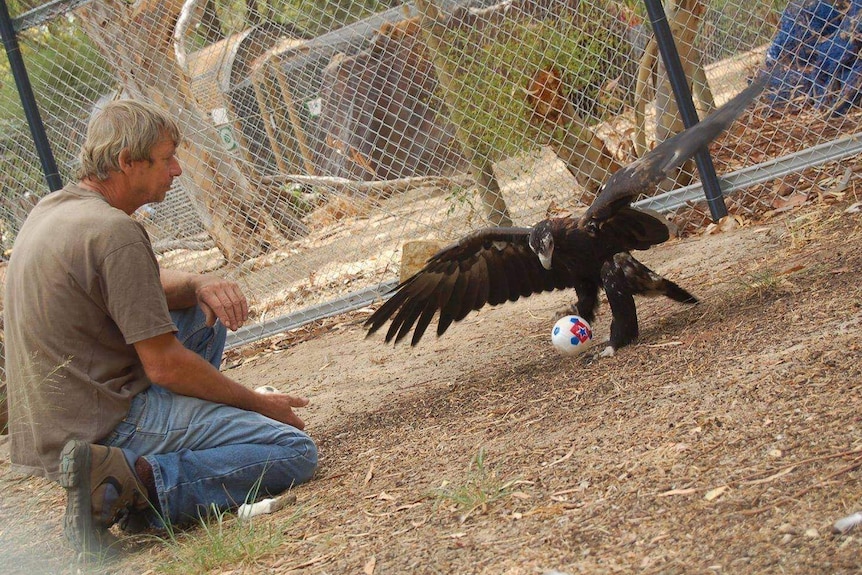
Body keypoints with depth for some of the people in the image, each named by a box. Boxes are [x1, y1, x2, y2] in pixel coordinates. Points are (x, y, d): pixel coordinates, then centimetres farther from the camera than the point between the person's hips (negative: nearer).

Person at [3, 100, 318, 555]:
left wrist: (199, 285, 1)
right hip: (107, 426, -10)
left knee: (205, 313, 26)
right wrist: (259, 404, -5)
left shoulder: (52, 208, 10)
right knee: (295, 452, -12)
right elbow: (166, 367, -19)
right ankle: (131, 483, -18)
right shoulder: (112, 231, -20)